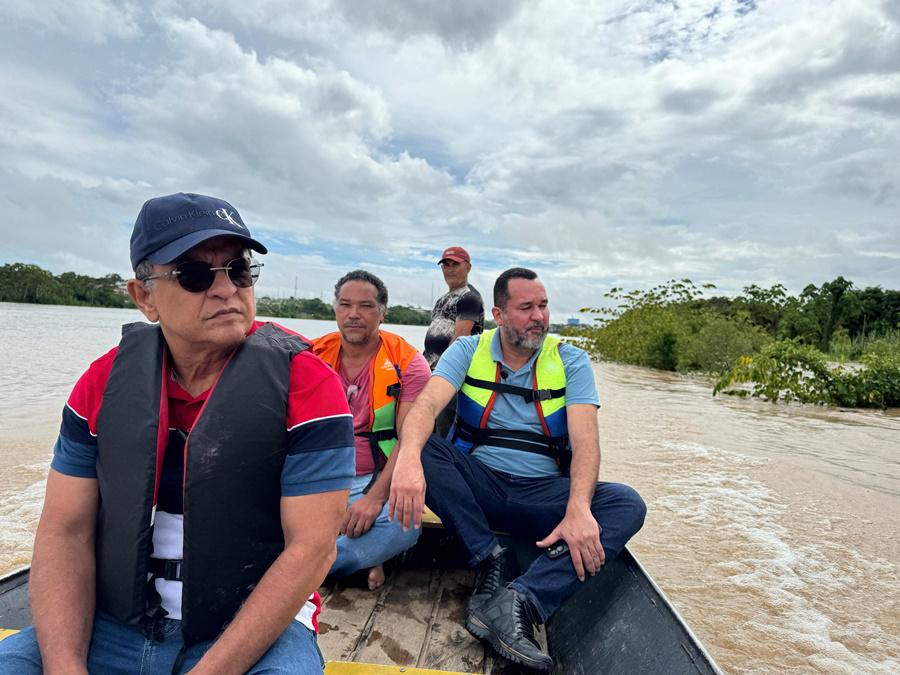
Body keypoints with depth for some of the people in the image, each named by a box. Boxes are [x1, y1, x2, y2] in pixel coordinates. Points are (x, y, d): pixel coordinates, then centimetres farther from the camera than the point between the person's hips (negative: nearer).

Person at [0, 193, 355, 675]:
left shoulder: (302, 382, -15)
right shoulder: (106, 380, 0)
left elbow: (311, 548, -17)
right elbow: (65, 532, 0)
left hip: (257, 627, -3)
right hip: (113, 626, 4)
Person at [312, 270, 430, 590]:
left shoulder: (407, 362, -3)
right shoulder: (313, 356, 7)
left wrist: (375, 497, -23)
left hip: (376, 481, -2)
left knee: (405, 521, -34)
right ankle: (363, 557, -10)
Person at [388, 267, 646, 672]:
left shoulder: (570, 361, 0)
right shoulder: (468, 351, -1)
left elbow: (585, 438, -13)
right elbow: (428, 403, -19)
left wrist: (578, 508, -31)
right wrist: (408, 456, -42)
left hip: (541, 493, 1)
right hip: (477, 485, 0)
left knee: (627, 506, -24)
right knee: (423, 450, -28)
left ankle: (520, 601, -36)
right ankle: (492, 560, -20)